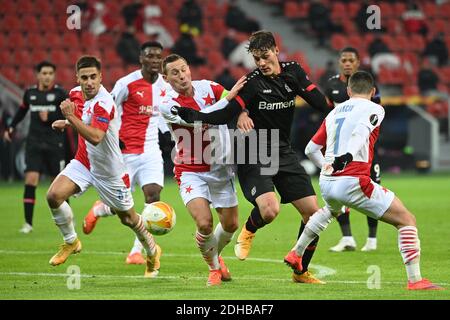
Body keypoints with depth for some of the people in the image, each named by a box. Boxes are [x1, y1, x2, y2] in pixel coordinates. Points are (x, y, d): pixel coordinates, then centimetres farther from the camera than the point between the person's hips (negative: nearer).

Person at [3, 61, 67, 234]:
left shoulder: (60, 93, -4)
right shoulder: (30, 93, 6)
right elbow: (22, 111, 23)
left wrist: (49, 118, -20)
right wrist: (11, 128, 15)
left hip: (55, 144, -2)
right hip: (34, 143, 2)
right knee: (31, 179, -11)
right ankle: (28, 223, -7)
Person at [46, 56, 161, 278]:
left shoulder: (104, 103, -28)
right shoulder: (75, 94, -3)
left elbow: (96, 137, -41)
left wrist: (71, 117, -42)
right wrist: (66, 122, 10)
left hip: (109, 171, -6)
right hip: (83, 163, 6)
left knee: (128, 218, 11)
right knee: (54, 195, -18)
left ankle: (152, 252, 39)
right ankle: (70, 242, 4)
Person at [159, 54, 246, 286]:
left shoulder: (208, 87, -3)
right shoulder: (168, 105, -15)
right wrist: (228, 97, -29)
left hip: (220, 168, 4)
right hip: (191, 172, -4)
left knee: (230, 224, 7)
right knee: (204, 224, -20)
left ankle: (215, 254, 42)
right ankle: (214, 267, 9)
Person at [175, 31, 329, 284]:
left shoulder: (293, 71, 1)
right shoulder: (253, 83, -15)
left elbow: (320, 103, 3)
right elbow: (225, 115, -20)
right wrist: (190, 115, -31)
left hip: (284, 153, 6)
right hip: (254, 156, -6)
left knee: (313, 212, 1)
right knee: (270, 209, -28)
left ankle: (301, 272, 19)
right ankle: (249, 231, 9)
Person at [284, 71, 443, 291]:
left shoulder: (334, 113, 19)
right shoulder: (373, 109, 2)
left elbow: (311, 150, 23)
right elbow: (361, 131, -21)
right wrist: (348, 155, -36)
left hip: (326, 182, 7)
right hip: (353, 182, -7)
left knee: (331, 210, 43)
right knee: (406, 220, 1)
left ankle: (295, 254, 46)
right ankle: (414, 280, -9)